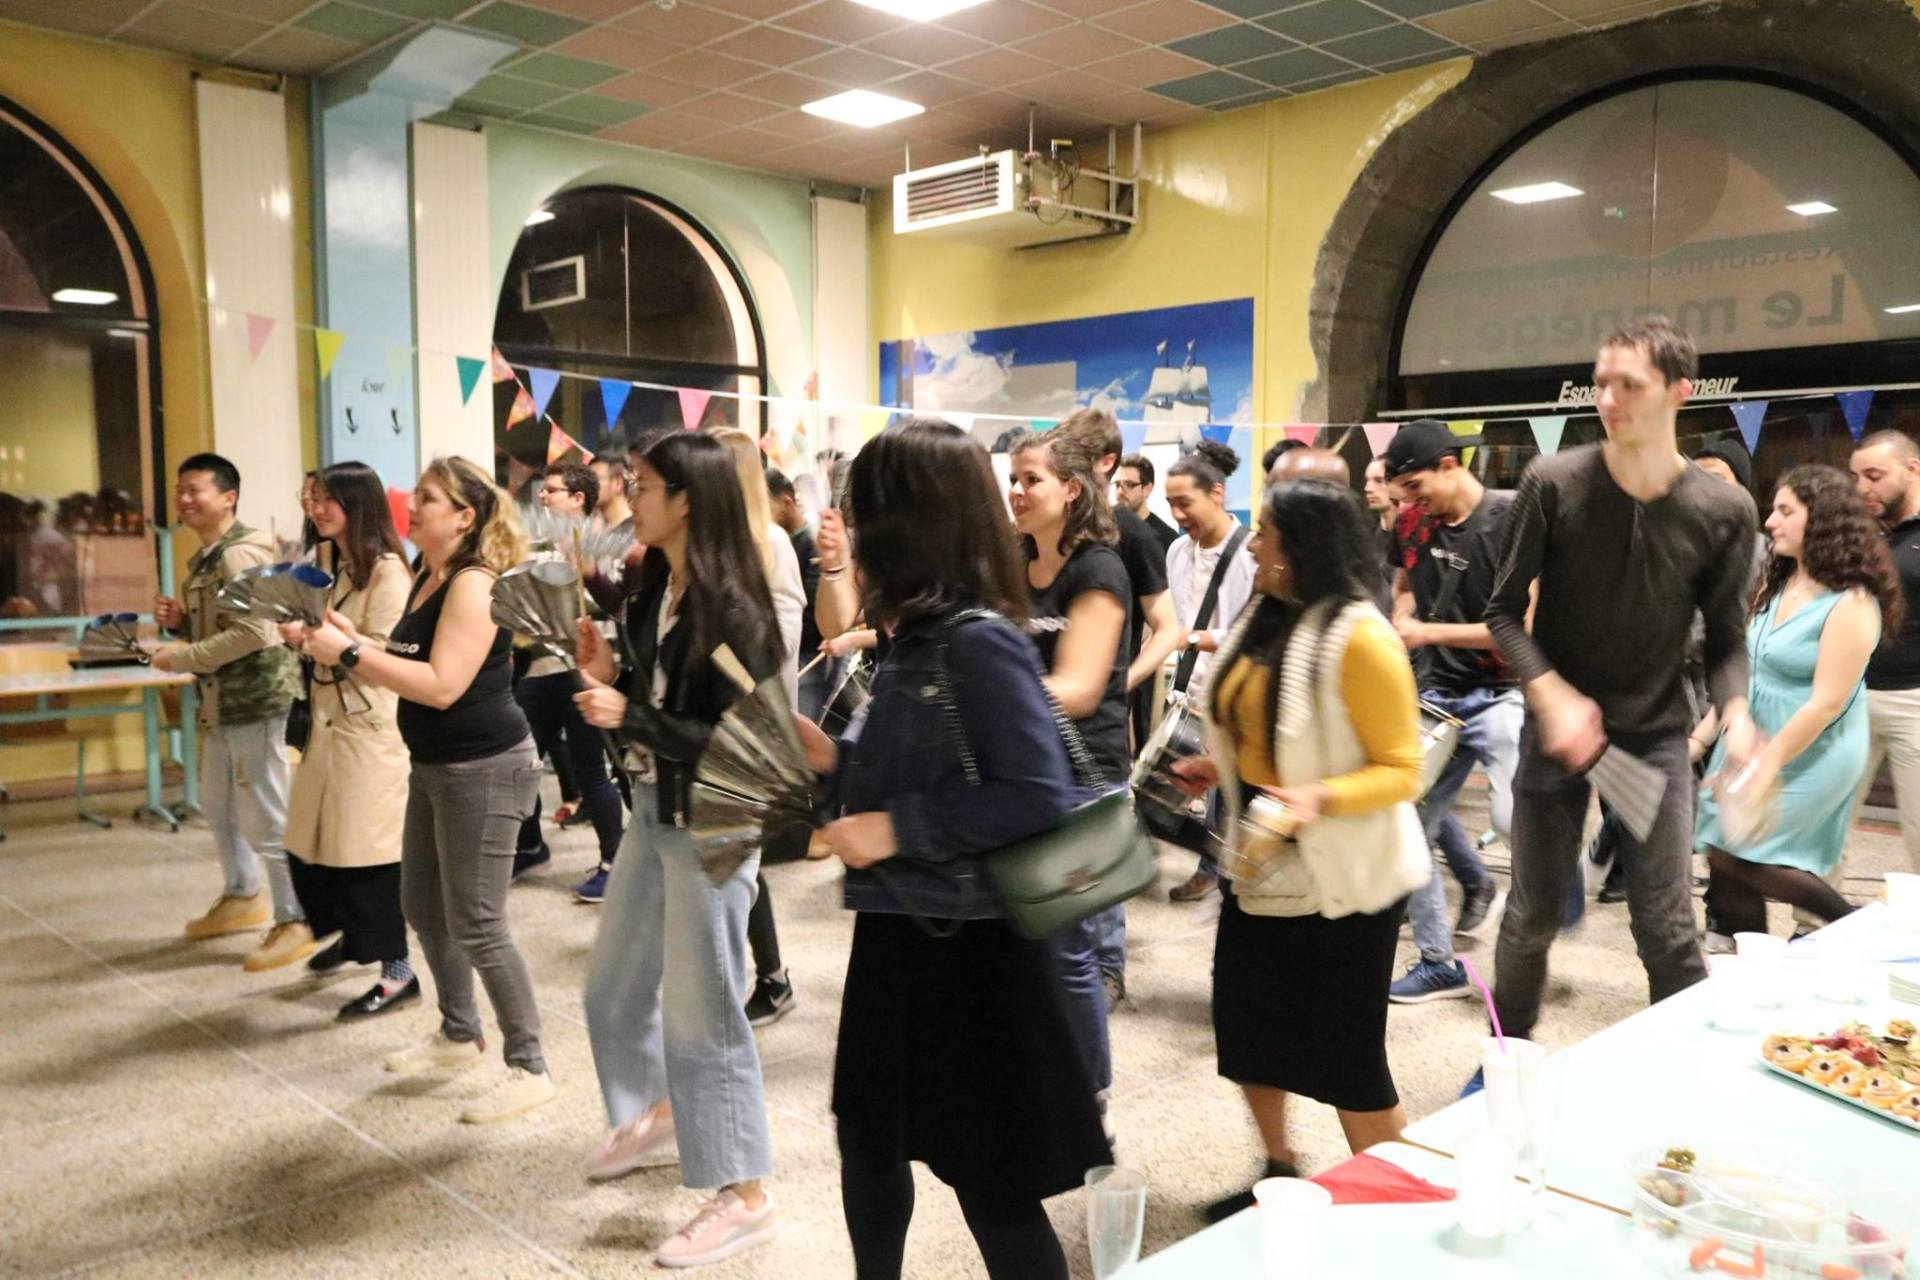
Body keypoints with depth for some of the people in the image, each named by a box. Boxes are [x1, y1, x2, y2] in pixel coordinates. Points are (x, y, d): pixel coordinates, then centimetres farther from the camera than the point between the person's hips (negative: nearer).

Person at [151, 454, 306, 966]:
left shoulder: (239, 554, -17)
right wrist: (178, 619, 5)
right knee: (217, 804, 23)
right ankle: (242, 896, 40)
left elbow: (251, 632, -27)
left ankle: (295, 922, 6)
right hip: (223, 702, 11)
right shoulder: (204, 557, 15)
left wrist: (178, 658, -19)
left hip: (256, 699, -11)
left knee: (265, 818, -5)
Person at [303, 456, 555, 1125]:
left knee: (476, 924, -4)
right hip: (435, 766, 10)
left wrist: (348, 653, -23)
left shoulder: (474, 585, -19)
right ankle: (458, 1033, 38)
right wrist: (347, 635, 1)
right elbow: (403, 667, 13)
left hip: (484, 768, -10)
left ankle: (528, 1067, 8)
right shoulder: (428, 579, 11)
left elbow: (441, 685, -27)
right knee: (423, 908, 20)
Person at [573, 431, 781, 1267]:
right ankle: (655, 1109, 48)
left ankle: (745, 1197, 17)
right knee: (613, 984, 22)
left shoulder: (730, 607, -19)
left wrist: (626, 717, -23)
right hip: (653, 809, 9)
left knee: (702, 1011, 1)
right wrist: (608, 673, -4)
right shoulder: (654, 588, 6)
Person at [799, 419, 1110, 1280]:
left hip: (966, 947, -9)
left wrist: (894, 828, -23)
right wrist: (835, 761, 2)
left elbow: (1038, 798, -27)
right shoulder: (917, 639, 5)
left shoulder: (980, 642, -21)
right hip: (899, 932, 9)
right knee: (868, 1140, 23)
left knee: (991, 1183, 7)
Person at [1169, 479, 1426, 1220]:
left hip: (1340, 875, -8)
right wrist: (1219, 767, 7)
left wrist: (1320, 799, -33)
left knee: (1347, 1055, 6)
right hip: (1262, 864, 8)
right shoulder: (1264, 619, 4)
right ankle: (1279, 1176, 39)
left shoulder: (1359, 639, -21)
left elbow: (1402, 770, -19)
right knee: (1246, 1027, 17)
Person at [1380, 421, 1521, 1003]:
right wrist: (1400, 622, 2)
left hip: (1502, 692, -6)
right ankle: (1438, 962, 17)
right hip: (1437, 693, 6)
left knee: (1512, 815, -27)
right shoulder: (1414, 521, 4)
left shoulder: (1510, 520, -14)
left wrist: (1431, 632, -16)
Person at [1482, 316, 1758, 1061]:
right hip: (1558, 726, 0)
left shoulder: (1723, 511, -7)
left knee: (1666, 928, 1)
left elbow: (1725, 637, 2)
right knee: (1532, 917, 9)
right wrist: (1551, 696, -19)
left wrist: (1735, 714, -17)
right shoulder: (1553, 483, -11)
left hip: (1656, 737, 1)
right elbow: (1505, 612, -5)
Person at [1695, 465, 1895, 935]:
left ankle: (1854, 924, 8)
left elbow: (1827, 703, -20)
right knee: (1725, 863, 7)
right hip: (1753, 739, 8)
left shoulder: (1851, 603, -18)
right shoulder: (1776, 585, 7)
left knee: (1734, 852, -9)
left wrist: (1768, 764, -19)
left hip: (1812, 753, -8)